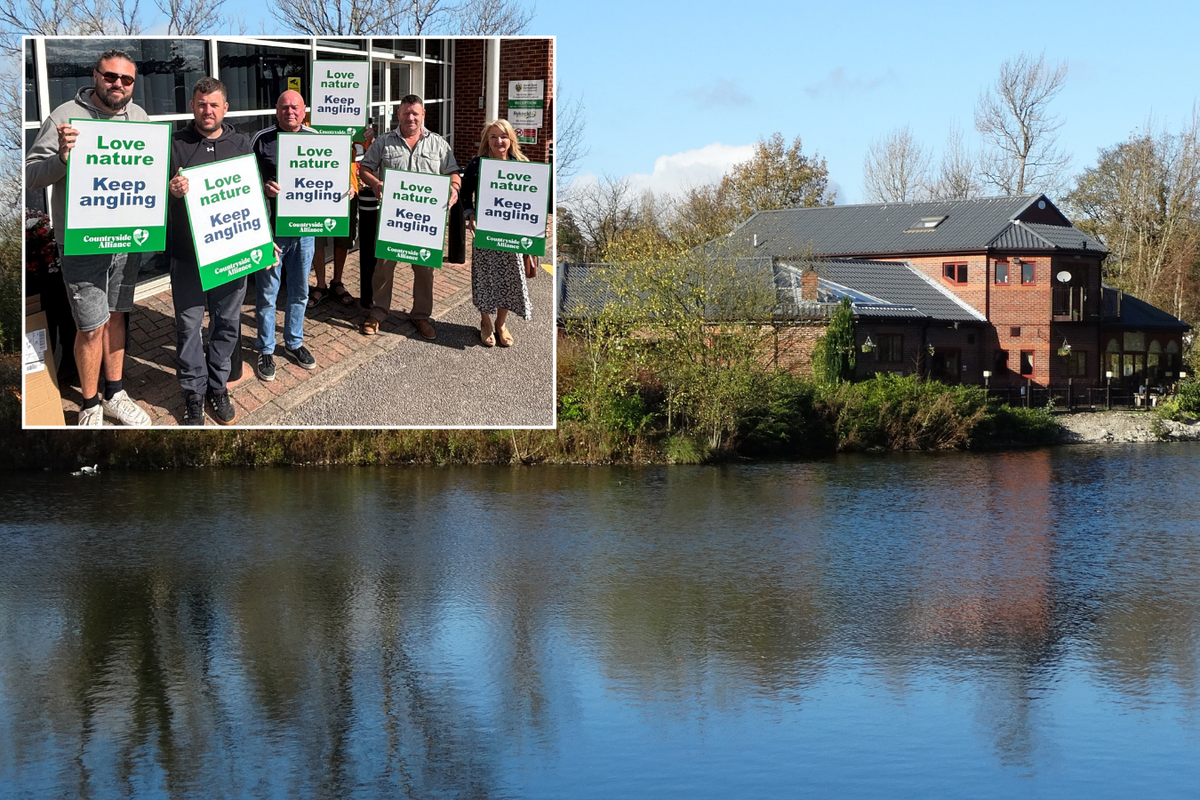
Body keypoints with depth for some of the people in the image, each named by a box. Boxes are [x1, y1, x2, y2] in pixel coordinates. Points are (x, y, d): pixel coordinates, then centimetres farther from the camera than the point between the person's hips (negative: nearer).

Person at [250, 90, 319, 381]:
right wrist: (264, 188, -24)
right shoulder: (262, 139, -4)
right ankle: (265, 350, 16)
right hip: (270, 228, -3)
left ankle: (294, 343, 32)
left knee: (299, 291, 15)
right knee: (267, 293, 4)